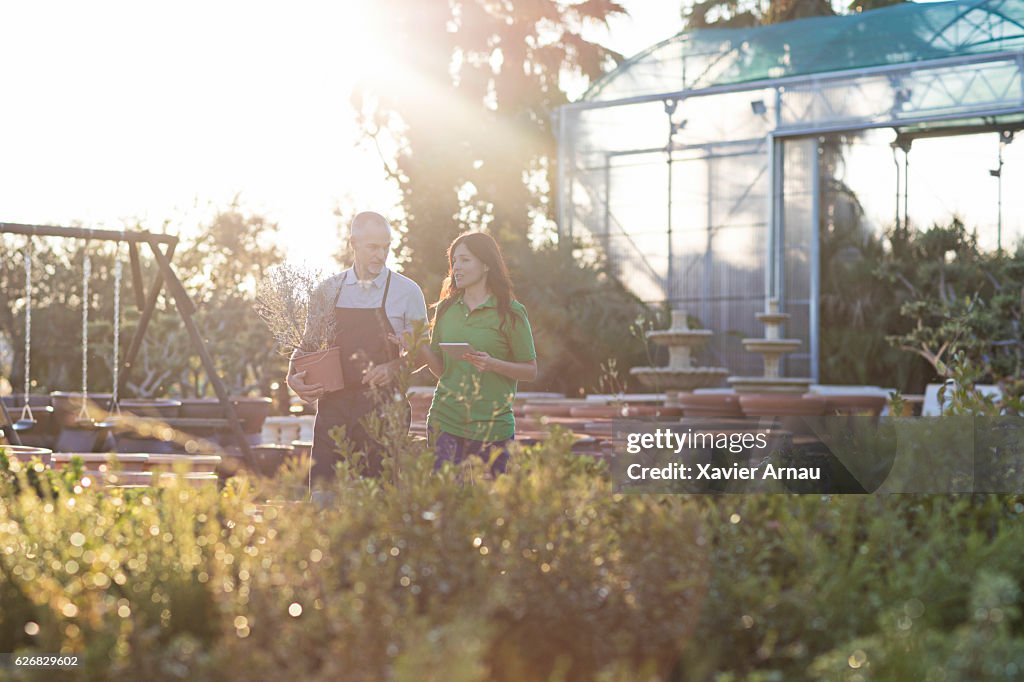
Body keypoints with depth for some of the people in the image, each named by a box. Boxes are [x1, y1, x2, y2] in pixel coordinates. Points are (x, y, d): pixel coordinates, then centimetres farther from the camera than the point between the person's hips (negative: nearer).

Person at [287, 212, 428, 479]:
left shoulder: (407, 291, 1)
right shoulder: (328, 291, 9)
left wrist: (394, 368, -15)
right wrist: (294, 378, -2)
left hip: (384, 409, -2)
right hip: (334, 405, 2)